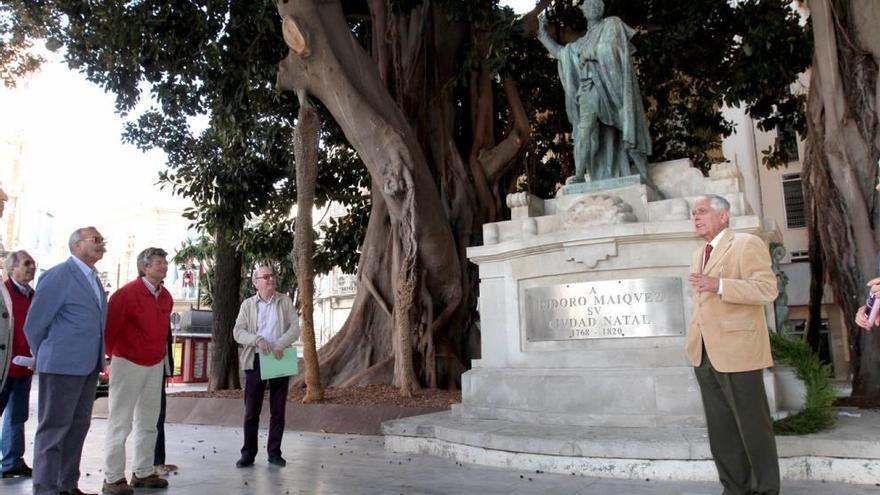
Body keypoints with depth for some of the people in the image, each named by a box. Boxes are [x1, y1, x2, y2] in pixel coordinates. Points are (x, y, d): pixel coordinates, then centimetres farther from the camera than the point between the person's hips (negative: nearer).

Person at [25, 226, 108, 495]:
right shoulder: (58, 276, -11)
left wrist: (97, 358, 15)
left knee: (78, 426, 14)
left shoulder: (93, 279, 13)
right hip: (62, 367, -8)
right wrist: (46, 358, 4)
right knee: (54, 428, 1)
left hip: (89, 366, 8)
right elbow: (34, 324, -7)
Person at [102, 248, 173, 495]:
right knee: (120, 422, 0)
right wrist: (112, 354, -3)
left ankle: (143, 472, 22)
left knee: (148, 422, 12)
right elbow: (109, 324, -13)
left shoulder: (166, 297, 5)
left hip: (155, 365, 7)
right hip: (128, 364, -7)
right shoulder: (128, 293, -16)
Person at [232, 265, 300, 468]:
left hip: (279, 360, 1)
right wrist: (257, 340, -20)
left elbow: (295, 328, -1)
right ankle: (248, 454, 14)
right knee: (251, 411, 4)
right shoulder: (247, 304, 6)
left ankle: (274, 453, 17)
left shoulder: (285, 301, 6)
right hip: (255, 360, 0)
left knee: (278, 411, 6)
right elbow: (238, 331, -2)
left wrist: (280, 345, -17)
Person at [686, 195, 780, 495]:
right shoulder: (699, 255, 19)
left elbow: (767, 289, -16)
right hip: (704, 355, 8)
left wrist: (719, 285, -25)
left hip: (736, 351, -7)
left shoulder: (747, 244, -4)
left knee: (753, 425, 3)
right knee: (720, 428, 11)